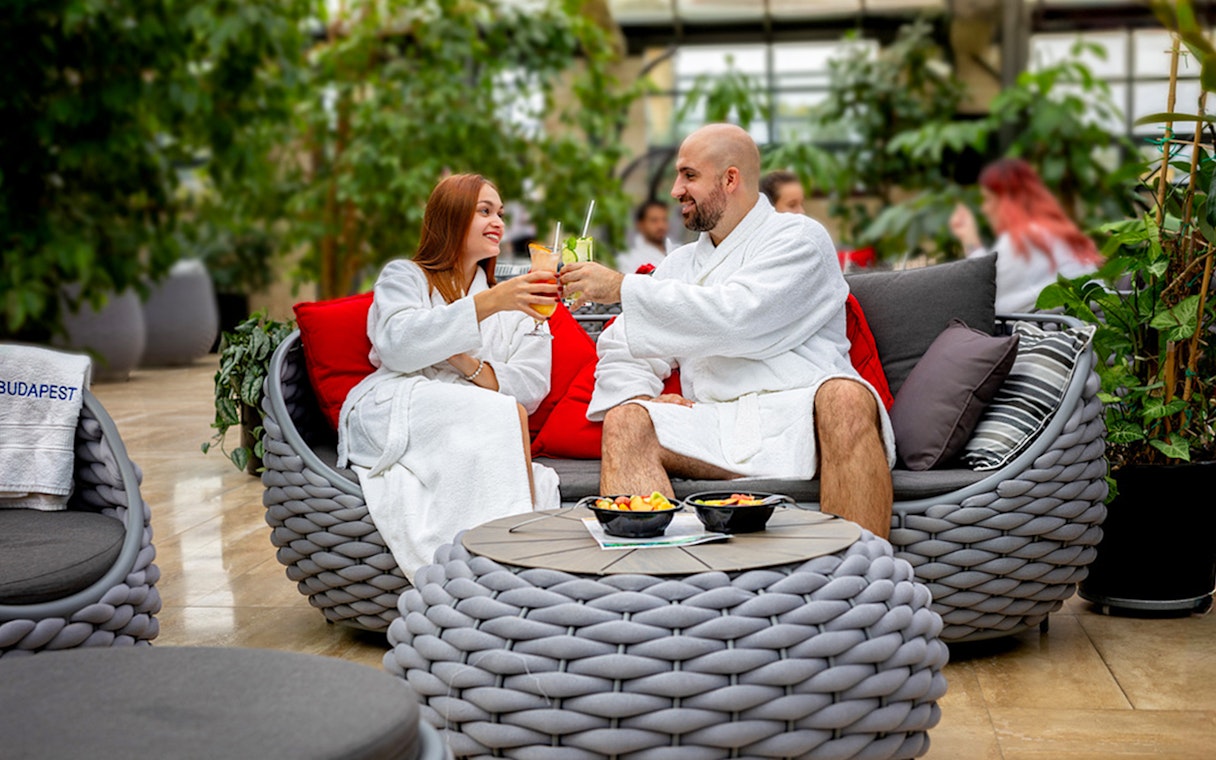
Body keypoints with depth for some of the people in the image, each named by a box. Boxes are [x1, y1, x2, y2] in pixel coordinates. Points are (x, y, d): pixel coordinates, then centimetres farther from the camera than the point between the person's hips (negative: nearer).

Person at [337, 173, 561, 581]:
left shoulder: (512, 307, 29)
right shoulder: (403, 276, 16)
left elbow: (533, 385, 11)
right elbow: (397, 344, -9)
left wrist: (469, 365, -9)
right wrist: (489, 302, -18)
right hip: (393, 414, -3)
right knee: (506, 413, -33)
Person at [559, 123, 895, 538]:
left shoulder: (799, 238, 5)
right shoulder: (681, 263, 25)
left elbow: (735, 316, -13)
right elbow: (622, 351, 22)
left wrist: (623, 288, -10)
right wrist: (640, 396, -2)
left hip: (799, 415, -4)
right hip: (717, 423, 4)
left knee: (845, 397, -36)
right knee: (624, 421, -21)